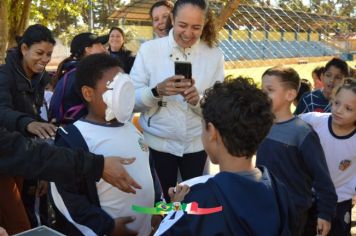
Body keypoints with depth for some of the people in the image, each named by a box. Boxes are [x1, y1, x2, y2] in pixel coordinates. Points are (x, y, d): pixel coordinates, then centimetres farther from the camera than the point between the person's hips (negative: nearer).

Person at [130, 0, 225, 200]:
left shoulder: (215, 56, -3)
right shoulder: (149, 49, -7)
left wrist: (198, 100, -24)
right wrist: (157, 91, -27)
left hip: (196, 145, 2)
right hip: (157, 143, -1)